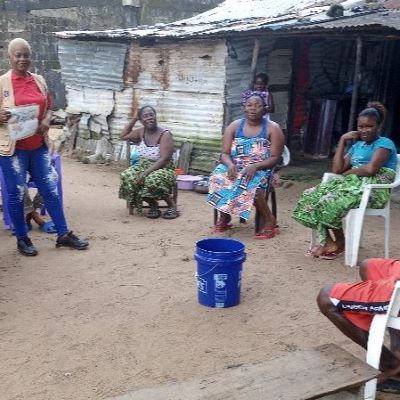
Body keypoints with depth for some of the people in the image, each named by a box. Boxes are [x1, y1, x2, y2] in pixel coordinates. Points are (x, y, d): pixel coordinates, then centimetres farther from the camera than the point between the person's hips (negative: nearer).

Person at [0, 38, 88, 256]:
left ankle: (63, 235, 17)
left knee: (50, 189, 8)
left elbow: (48, 108, 16)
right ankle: (22, 239, 19)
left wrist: (46, 121, -5)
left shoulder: (39, 80, 8)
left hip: (38, 145, 4)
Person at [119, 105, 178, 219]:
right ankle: (153, 205, -5)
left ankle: (172, 205, -12)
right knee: (126, 177, -24)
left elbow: (164, 159, -23)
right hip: (143, 167, 6)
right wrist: (134, 119, 10)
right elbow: (123, 136, 21)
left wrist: (146, 173, -31)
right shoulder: (141, 132, 4)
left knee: (152, 180, -40)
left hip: (163, 170, -6)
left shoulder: (165, 134, -16)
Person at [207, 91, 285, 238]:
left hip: (260, 170, -3)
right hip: (235, 168, 3)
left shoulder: (272, 128, -3)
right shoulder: (234, 126, 5)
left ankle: (269, 219, -14)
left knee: (249, 184, -36)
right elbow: (225, 154, 0)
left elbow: (274, 158, -7)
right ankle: (224, 217, -6)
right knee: (218, 178, -28)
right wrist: (230, 165, -23)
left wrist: (255, 167, -23)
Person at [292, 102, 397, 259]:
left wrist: (348, 172, -5)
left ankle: (339, 242, -8)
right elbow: (337, 169, 8)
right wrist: (343, 141, 9)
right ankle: (328, 239, -11)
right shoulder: (356, 145, 20)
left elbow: (371, 169, -21)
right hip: (352, 184, 8)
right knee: (311, 196, -14)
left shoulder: (384, 144, -2)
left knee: (330, 202, -30)